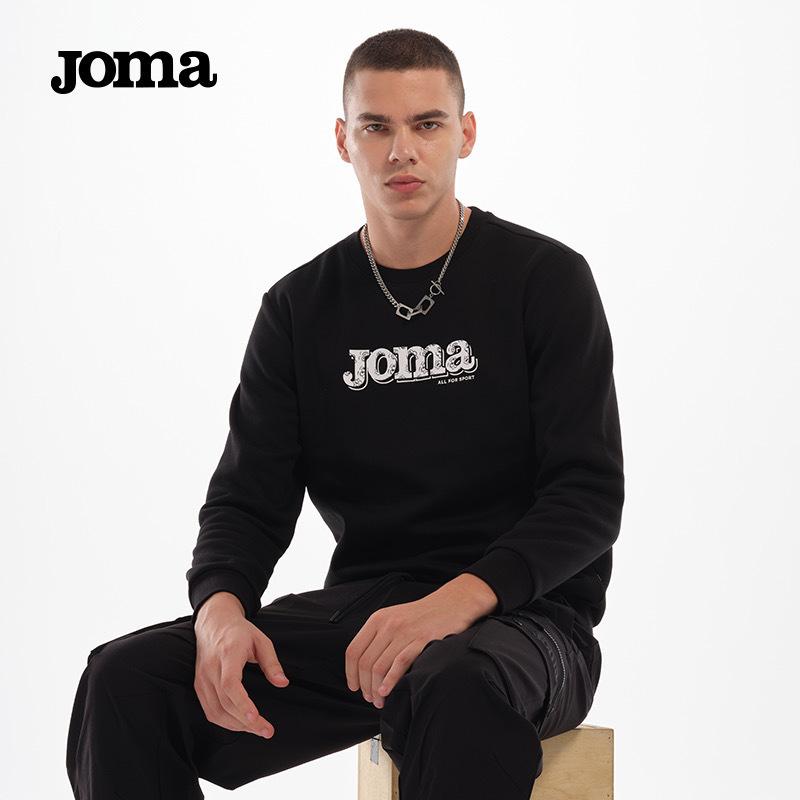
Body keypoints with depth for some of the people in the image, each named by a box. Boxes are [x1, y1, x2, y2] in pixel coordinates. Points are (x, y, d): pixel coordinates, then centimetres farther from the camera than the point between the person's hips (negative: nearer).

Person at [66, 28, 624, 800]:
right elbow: (248, 499, 7)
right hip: (359, 609, 4)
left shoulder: (545, 279, -1)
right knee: (127, 679, -20)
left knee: (459, 693, -41)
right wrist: (221, 610, -17)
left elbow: (589, 497, -7)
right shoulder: (300, 307, 10)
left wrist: (456, 602, -24)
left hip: (520, 615, -3)